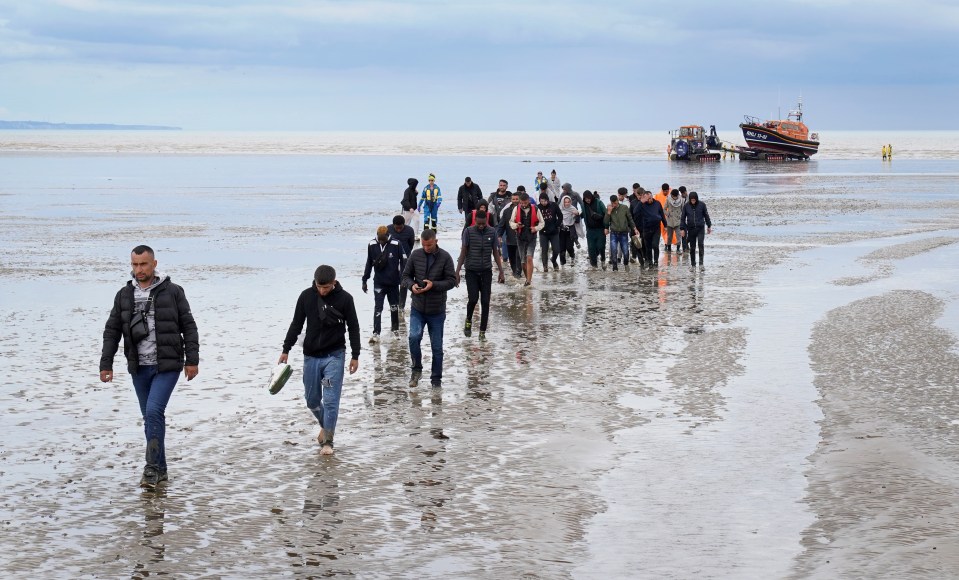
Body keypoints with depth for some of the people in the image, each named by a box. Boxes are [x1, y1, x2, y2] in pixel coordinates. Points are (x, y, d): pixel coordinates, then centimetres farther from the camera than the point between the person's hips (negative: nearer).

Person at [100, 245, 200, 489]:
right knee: (150, 417, 10)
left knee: (154, 411, -18)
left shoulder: (172, 292, -2)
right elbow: (112, 331, 10)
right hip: (139, 368, 4)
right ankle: (160, 469, 20)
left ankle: (152, 468, -12)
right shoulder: (124, 295, 7)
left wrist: (192, 360, -4)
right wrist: (105, 364, 5)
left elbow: (189, 327, 1)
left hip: (167, 366, -4)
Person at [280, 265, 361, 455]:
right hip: (311, 356, 3)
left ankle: (327, 441, 0)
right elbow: (296, 324, 7)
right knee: (312, 400, 10)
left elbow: (353, 328, -1)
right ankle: (325, 425, 36)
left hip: (334, 356, -3)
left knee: (331, 400, -8)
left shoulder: (344, 298, -9)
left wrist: (355, 356, -1)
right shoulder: (306, 296, -3)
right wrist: (286, 350, 5)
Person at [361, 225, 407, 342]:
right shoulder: (372, 245, -6)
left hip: (393, 282, 0)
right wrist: (364, 280, 7)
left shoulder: (396, 244, -13)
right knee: (377, 308, -6)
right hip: (378, 283, 0)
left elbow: (403, 261, -6)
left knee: (394, 306, 15)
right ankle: (376, 333, -7)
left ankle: (395, 327, 35)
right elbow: (369, 263, 4)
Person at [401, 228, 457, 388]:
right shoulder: (415, 255, -1)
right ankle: (417, 368, 3)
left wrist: (434, 285, -22)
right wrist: (411, 285, -15)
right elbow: (406, 275, 7)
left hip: (437, 310, -1)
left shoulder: (445, 257, -8)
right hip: (417, 308, 1)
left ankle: (436, 379, 22)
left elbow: (452, 280, -7)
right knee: (414, 336, -20)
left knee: (437, 346, 7)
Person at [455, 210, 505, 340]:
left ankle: (482, 331, 7)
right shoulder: (469, 232, -7)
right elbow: (463, 252, -3)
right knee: (473, 299, -12)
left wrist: (501, 272, 3)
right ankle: (468, 321, 17)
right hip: (471, 272, -2)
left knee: (485, 302, -1)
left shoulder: (492, 232, -1)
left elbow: (496, 253, 6)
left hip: (486, 272, 2)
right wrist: (457, 272, -7)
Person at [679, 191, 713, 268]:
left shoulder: (701, 205, -2)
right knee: (692, 247, 7)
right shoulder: (686, 206, -1)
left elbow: (706, 215, 8)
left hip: (700, 228, -1)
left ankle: (701, 262, -16)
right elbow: (683, 218, 6)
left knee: (701, 244, -17)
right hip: (691, 229, 1)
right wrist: (682, 229, 2)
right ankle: (693, 264, 17)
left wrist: (709, 226, 14)